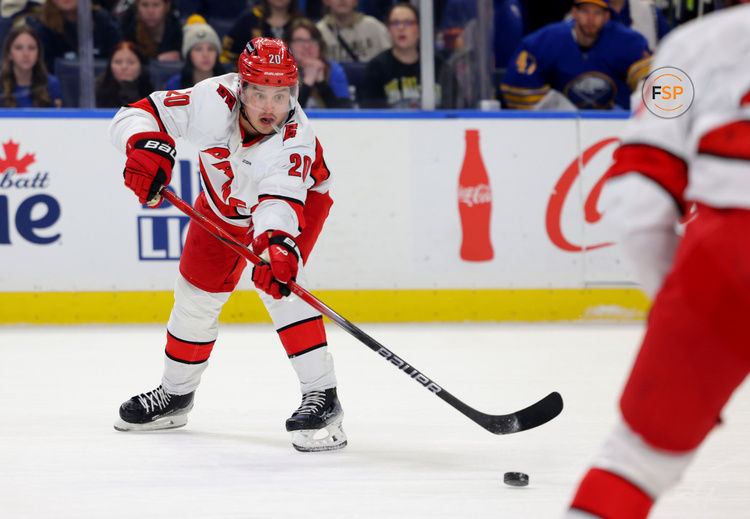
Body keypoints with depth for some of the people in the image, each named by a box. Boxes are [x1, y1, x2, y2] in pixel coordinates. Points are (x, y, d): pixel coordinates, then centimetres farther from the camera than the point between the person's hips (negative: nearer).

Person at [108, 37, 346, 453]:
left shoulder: (295, 138, -40)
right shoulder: (213, 101, -34)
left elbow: (279, 201, -52)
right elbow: (136, 115, -28)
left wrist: (276, 244, -72)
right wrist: (147, 147, -49)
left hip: (298, 198, -4)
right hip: (224, 202, 4)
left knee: (277, 279, -28)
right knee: (196, 293, 9)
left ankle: (321, 397, -26)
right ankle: (175, 394, 34)